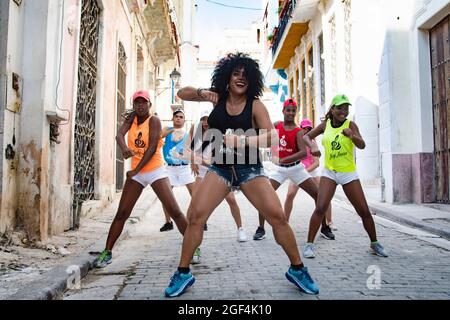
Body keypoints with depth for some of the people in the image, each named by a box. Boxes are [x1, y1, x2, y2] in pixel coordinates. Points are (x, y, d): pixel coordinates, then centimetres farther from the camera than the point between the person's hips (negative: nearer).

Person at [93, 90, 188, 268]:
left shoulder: (154, 120, -7)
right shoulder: (131, 118, 7)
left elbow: (152, 148, -16)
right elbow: (119, 135, -11)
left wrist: (135, 171, -17)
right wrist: (124, 148, -35)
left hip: (155, 171, -4)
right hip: (135, 173, 5)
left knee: (175, 211, -9)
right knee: (121, 214, 5)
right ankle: (107, 252, 16)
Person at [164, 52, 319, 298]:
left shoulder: (255, 105, -5)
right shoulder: (218, 96, 4)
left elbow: (271, 137, -14)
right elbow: (182, 94, 9)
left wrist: (241, 140, -29)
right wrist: (201, 92, -12)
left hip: (250, 169, -2)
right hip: (220, 169, 2)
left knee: (278, 216, -9)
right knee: (194, 216, -9)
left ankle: (297, 269, 12)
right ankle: (183, 274, 7)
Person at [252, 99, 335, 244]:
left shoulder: (298, 131, -12)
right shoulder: (276, 125, 0)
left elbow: (303, 153, -27)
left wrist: (283, 159, -37)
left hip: (295, 167, -2)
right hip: (278, 168, 2)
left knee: (319, 195, -3)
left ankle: (324, 227, 17)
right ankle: (261, 229, 5)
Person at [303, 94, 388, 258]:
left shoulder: (350, 124, -5)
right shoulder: (325, 125, 3)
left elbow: (362, 145, -18)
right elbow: (306, 136, 7)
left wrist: (352, 136, -40)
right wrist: (313, 146, -14)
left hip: (349, 173, 0)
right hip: (329, 172, 1)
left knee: (364, 211, 3)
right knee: (320, 208, -14)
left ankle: (374, 244, 24)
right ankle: (309, 244, -3)